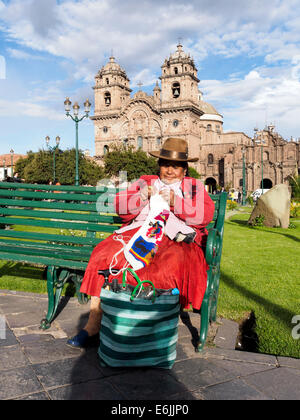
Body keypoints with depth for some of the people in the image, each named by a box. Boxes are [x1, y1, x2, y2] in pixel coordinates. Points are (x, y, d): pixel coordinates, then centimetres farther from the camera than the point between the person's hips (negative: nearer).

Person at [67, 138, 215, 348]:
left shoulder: (195, 186, 20)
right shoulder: (145, 182, 26)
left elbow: (206, 214, 1)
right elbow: (119, 205, 14)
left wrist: (174, 201, -11)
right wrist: (144, 195, -4)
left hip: (176, 239, -2)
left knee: (171, 264, -37)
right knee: (104, 256, -25)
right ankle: (93, 324, -20)